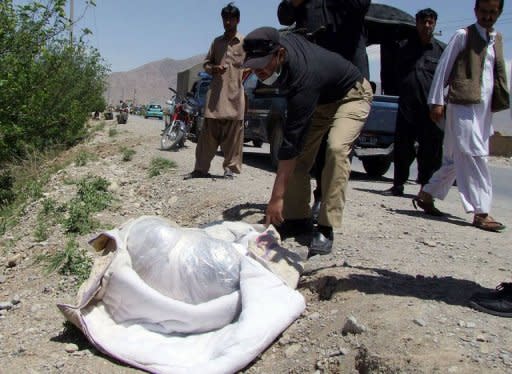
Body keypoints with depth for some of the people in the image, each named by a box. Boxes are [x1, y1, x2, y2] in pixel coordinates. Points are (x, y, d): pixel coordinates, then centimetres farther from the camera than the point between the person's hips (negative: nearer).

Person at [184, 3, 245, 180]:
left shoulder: (245, 42, 6)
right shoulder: (217, 42, 16)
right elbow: (206, 63, 18)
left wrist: (246, 72, -12)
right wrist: (213, 68, -3)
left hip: (235, 94, -3)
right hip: (216, 93, 3)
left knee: (233, 134, 0)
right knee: (208, 132, 1)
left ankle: (229, 168, 7)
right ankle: (201, 168, 4)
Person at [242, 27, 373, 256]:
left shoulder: (303, 78, -41)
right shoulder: (279, 43, -20)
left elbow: (290, 141, -42)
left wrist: (276, 198, -40)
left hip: (351, 96, -8)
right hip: (318, 98, 8)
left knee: (336, 147, -32)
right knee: (298, 155, -6)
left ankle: (326, 229, -26)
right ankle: (298, 219, 5)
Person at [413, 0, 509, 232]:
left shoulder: (498, 39, 18)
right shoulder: (463, 35, 0)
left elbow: (498, 72, 18)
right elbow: (443, 67, -1)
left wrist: (500, 101, 7)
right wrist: (437, 101, -6)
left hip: (484, 108, 7)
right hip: (463, 104, -7)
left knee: (457, 159, 10)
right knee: (474, 157, -10)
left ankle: (426, 195, 22)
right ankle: (481, 213, -7)